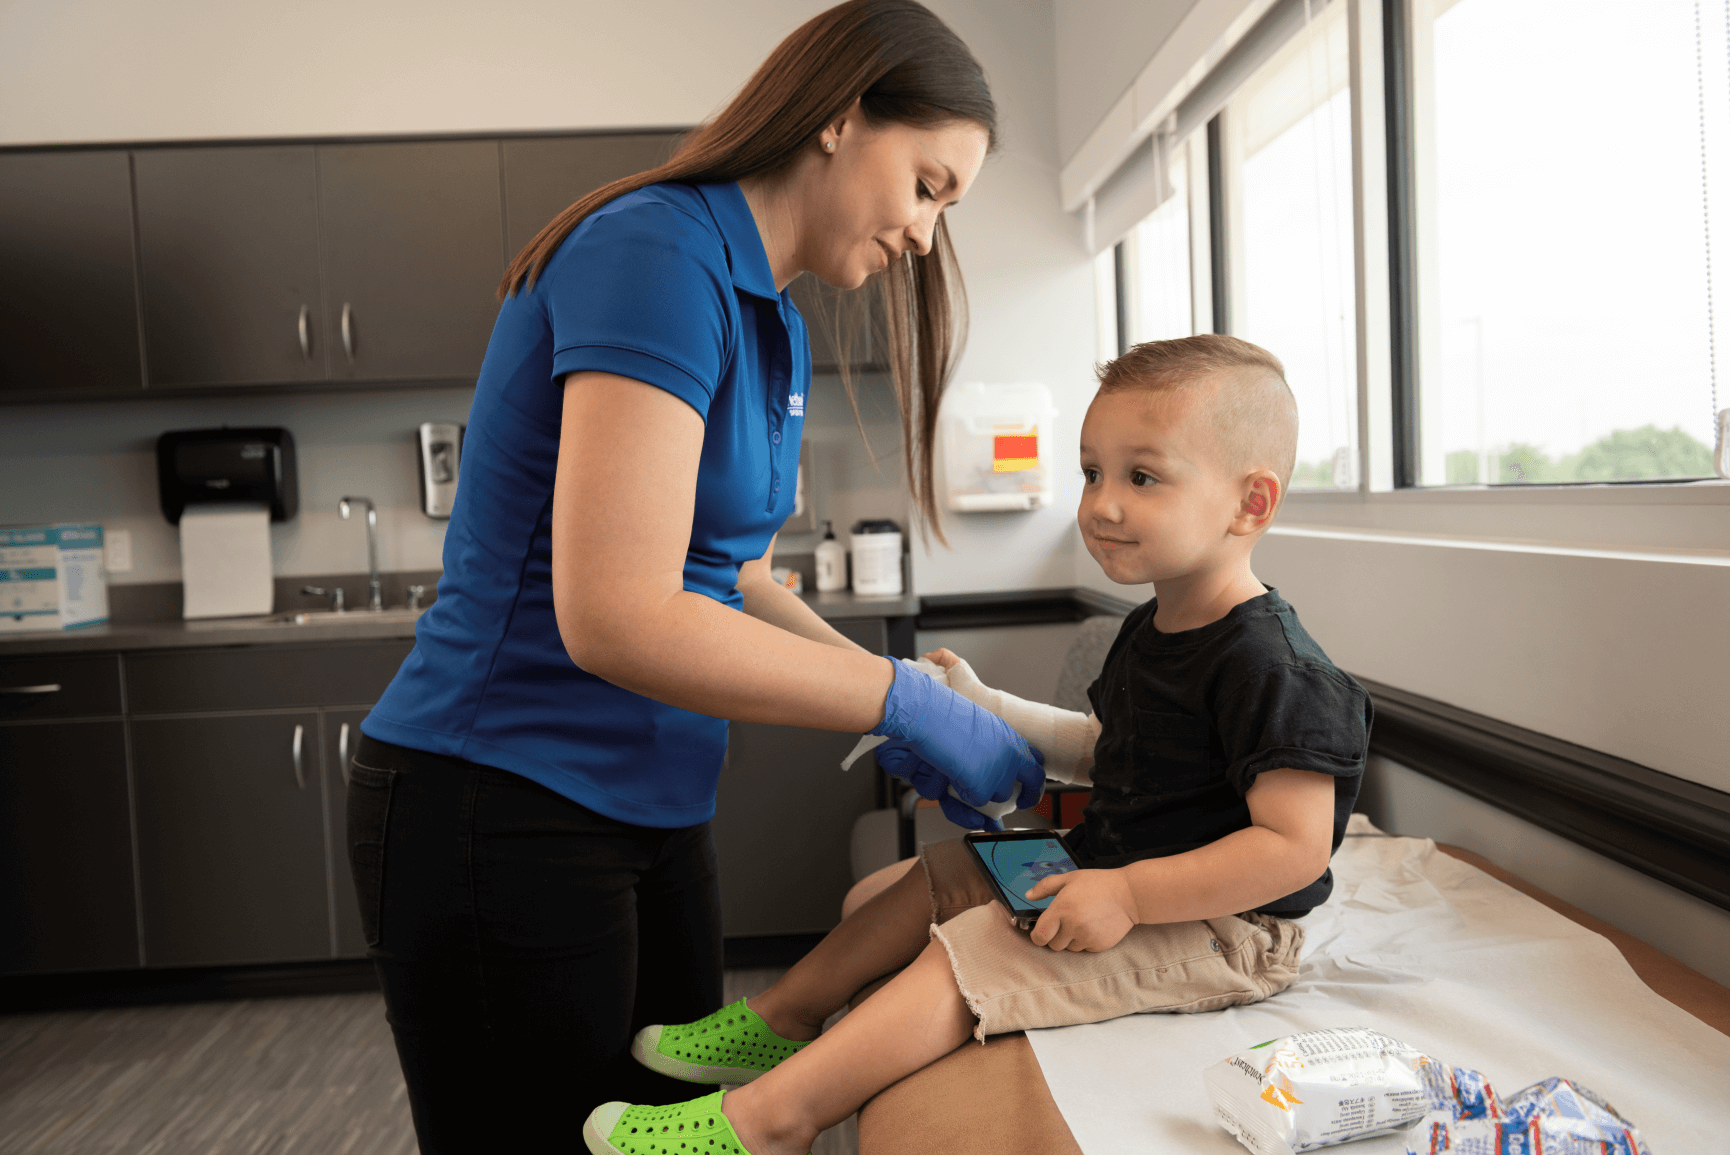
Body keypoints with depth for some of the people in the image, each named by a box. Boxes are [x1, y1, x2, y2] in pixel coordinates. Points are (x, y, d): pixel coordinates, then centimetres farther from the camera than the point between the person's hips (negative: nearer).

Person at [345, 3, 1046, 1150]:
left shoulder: (772, 319, 10)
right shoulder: (659, 252, -19)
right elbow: (617, 617, -27)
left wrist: (907, 697, 2)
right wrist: (904, 702, -19)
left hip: (650, 813, 9)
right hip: (498, 810, -9)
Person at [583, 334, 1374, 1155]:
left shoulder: (1270, 665, -25)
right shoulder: (1149, 633, 6)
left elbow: (1296, 847, -28)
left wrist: (1129, 894, -31)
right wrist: (983, 708, 14)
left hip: (1213, 926, -10)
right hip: (1111, 870, 10)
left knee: (968, 954, -22)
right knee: (939, 875, 11)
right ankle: (786, 1019, 16)